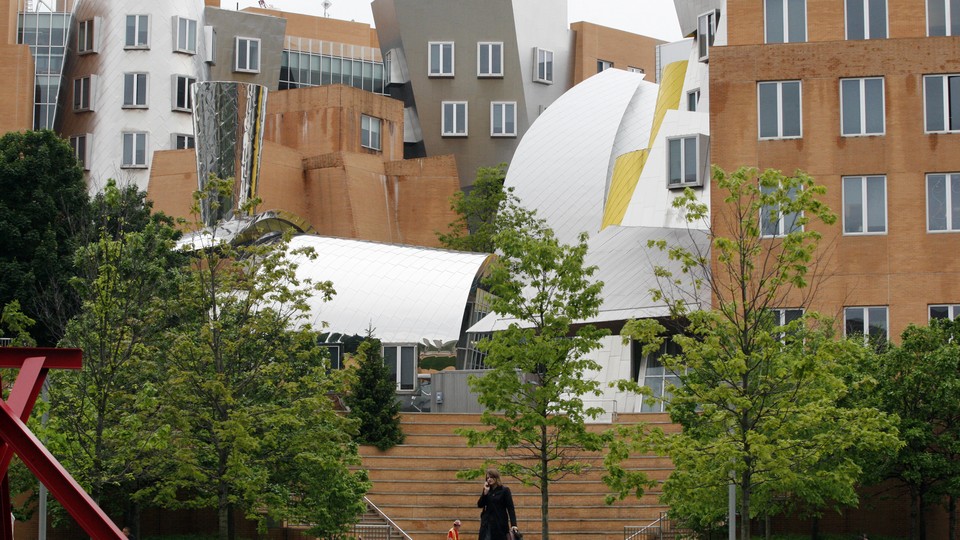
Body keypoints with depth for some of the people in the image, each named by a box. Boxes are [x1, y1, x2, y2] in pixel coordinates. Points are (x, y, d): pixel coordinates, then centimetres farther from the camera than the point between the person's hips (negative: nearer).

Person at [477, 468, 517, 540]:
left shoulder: (504, 490, -3)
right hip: (487, 523, 3)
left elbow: (510, 508, -8)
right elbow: (480, 505, 2)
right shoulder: (487, 490, 10)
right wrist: (485, 492, -10)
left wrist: (513, 524, -18)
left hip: (500, 524, -3)